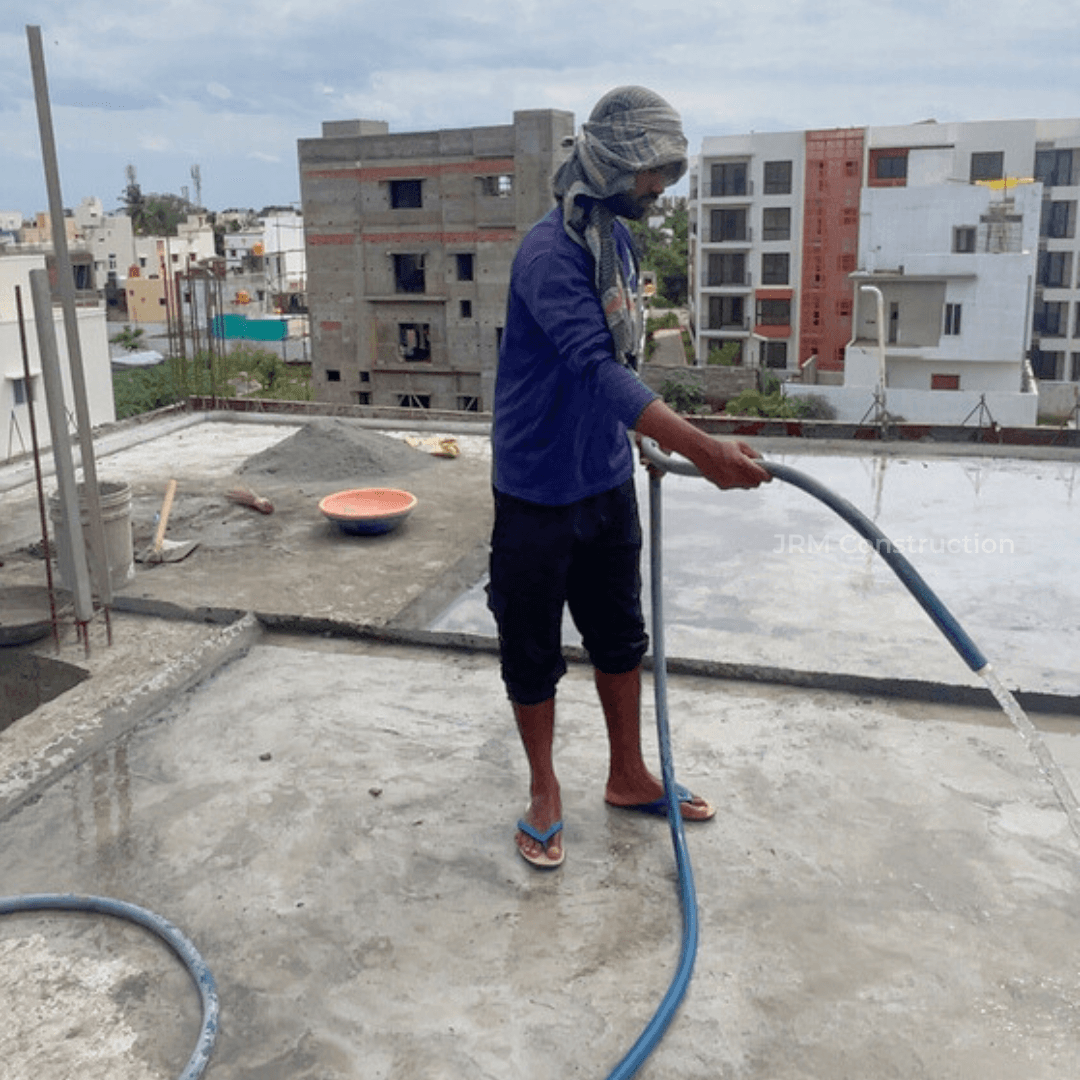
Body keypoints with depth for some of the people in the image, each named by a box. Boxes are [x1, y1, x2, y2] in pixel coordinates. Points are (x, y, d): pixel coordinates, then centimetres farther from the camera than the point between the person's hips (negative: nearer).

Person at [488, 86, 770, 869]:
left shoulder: (619, 238, 6)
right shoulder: (551, 253, -22)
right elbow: (597, 368, -36)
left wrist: (642, 435, 22)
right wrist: (700, 448, -45)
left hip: (608, 481, 8)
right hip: (539, 490, -8)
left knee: (620, 634, 18)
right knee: (533, 649, 8)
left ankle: (628, 776, 35)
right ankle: (544, 789, 28)